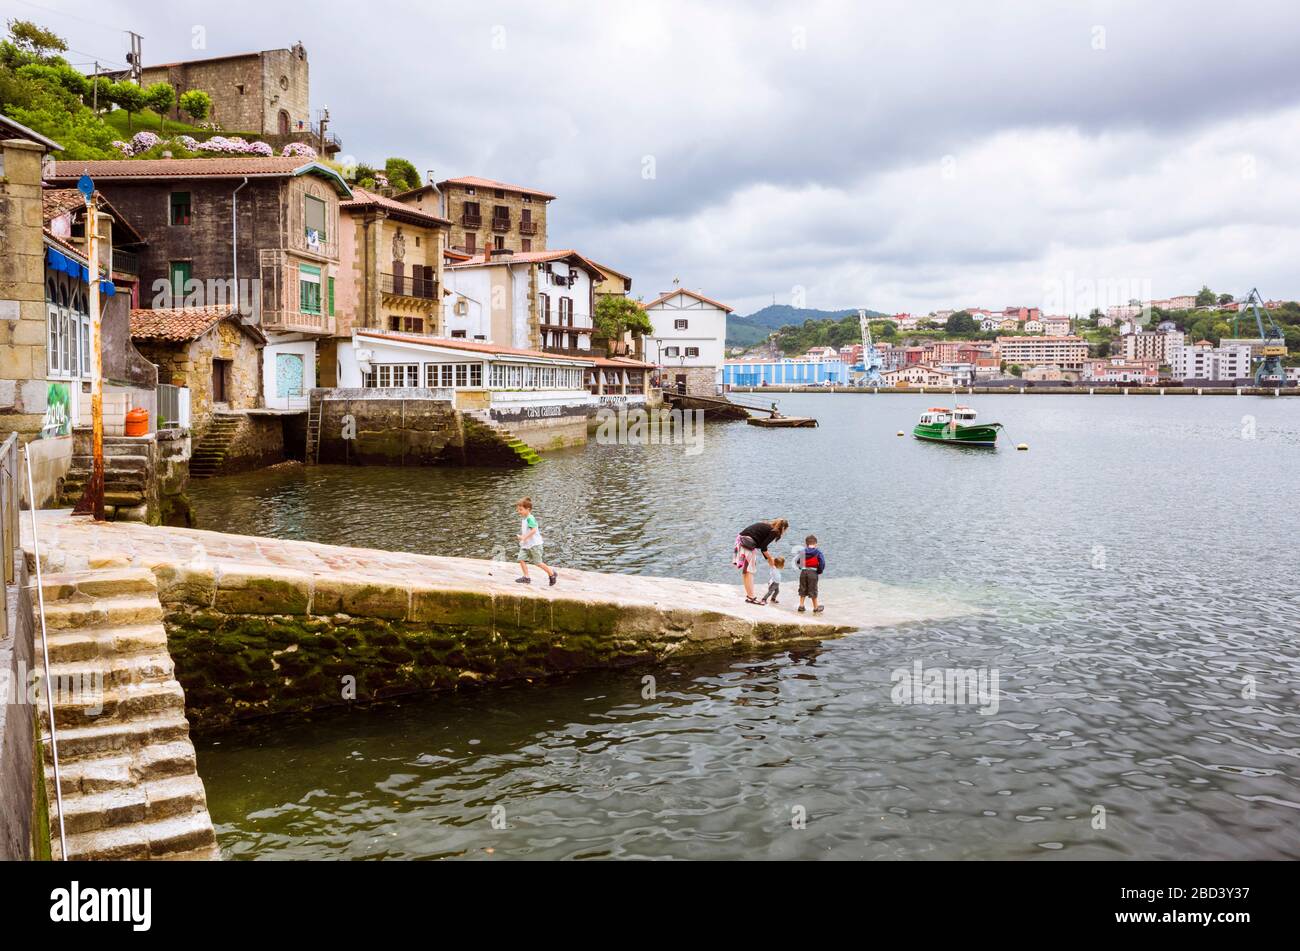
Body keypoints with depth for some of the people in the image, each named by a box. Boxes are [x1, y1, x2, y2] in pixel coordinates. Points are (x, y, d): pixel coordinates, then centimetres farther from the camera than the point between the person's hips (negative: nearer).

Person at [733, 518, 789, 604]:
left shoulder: (766, 526, 21)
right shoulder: (774, 532, -4)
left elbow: (762, 544, 23)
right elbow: (763, 547, -9)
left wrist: (768, 558, 25)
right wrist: (769, 558, 7)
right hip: (748, 543, -9)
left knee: (746, 571, 13)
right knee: (749, 571, -5)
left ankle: (748, 596, 19)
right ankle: (751, 597, -3)